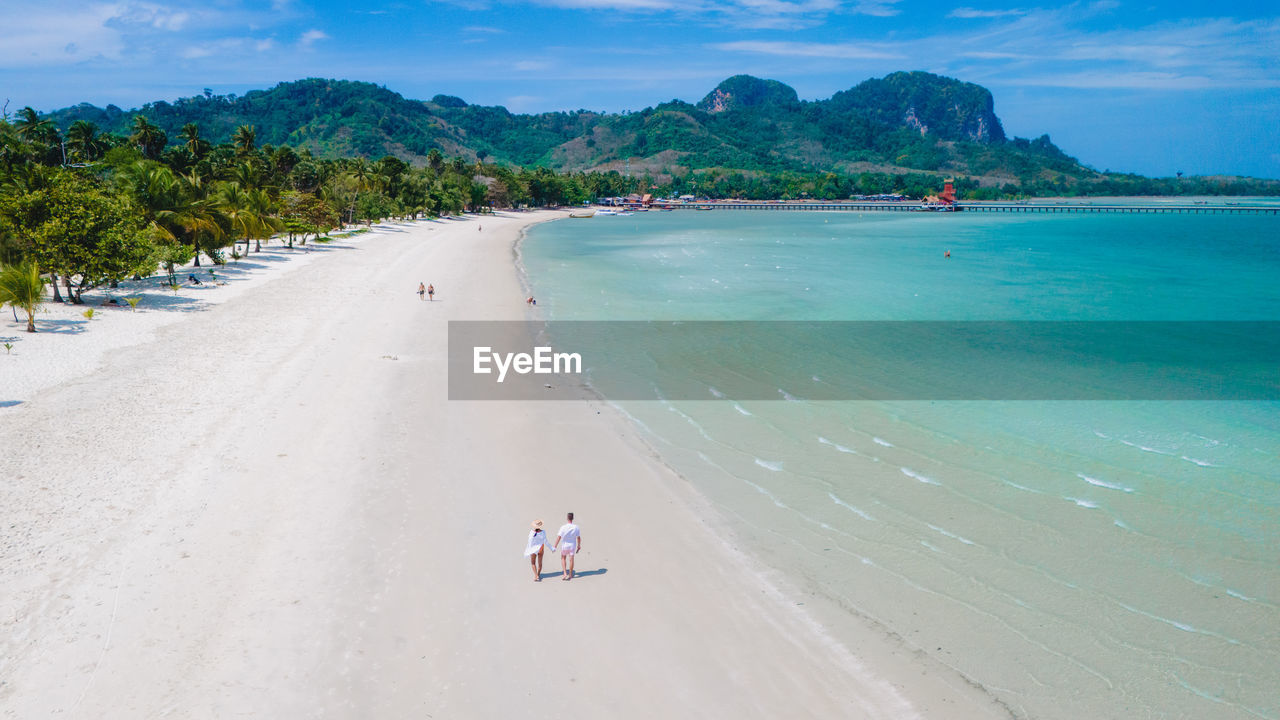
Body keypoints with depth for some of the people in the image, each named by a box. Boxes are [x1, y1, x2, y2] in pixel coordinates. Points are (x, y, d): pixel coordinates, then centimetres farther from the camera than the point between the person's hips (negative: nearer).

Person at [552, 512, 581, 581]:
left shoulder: (563, 527, -20)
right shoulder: (576, 527, -13)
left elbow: (559, 537, -18)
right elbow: (579, 538, -5)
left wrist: (555, 546, -9)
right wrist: (579, 546, 9)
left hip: (565, 546, -1)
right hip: (573, 546, 2)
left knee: (563, 558, 20)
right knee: (571, 560, 14)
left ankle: (565, 573, 9)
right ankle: (570, 575, 26)